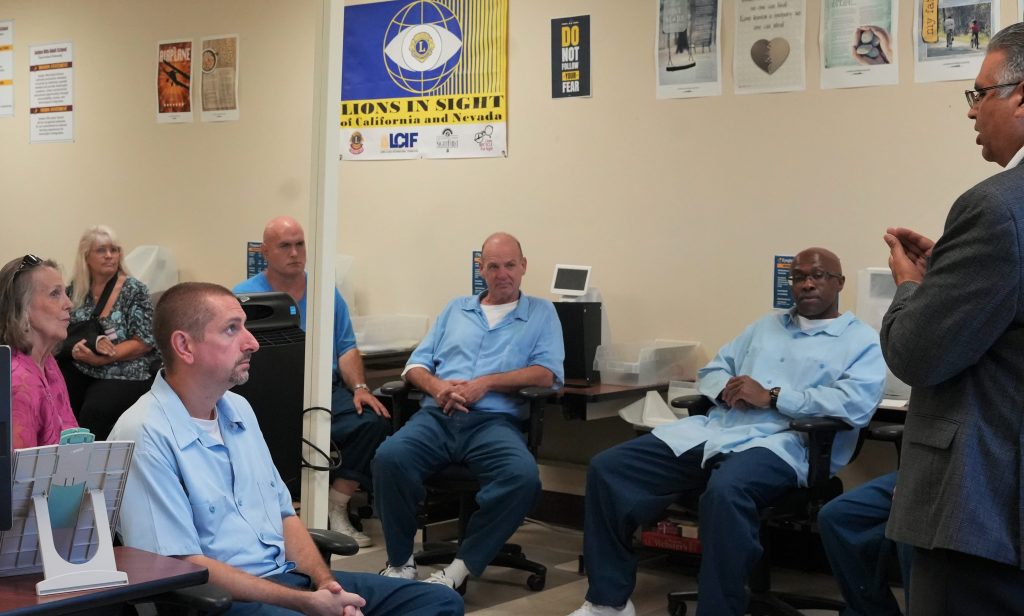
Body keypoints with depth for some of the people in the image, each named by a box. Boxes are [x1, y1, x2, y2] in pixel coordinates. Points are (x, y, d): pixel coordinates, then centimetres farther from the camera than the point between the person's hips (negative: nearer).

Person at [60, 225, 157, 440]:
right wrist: (94, 343, -13)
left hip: (124, 374, -4)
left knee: (95, 411, -32)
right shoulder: (75, 290, 10)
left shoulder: (134, 290, -1)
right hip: (79, 371, 4)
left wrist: (99, 359, -17)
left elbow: (143, 342, -6)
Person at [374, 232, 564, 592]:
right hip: (436, 416, 2)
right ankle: (400, 562, -13)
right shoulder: (456, 309, 27)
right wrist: (437, 386, -3)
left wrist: (485, 383, -8)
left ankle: (462, 567, -22)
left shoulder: (541, 313, 18)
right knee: (389, 457, -30)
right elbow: (416, 366, 21)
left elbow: (547, 373, 2)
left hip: (494, 420, -2)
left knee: (523, 476, -35)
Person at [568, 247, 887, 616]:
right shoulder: (766, 326, 28)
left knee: (725, 491, -41)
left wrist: (771, 397, -12)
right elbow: (711, 371, 28)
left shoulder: (861, 341, 8)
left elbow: (857, 404, -10)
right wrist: (727, 389, 1)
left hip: (780, 442, -6)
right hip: (712, 429, 7)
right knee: (608, 468, -9)